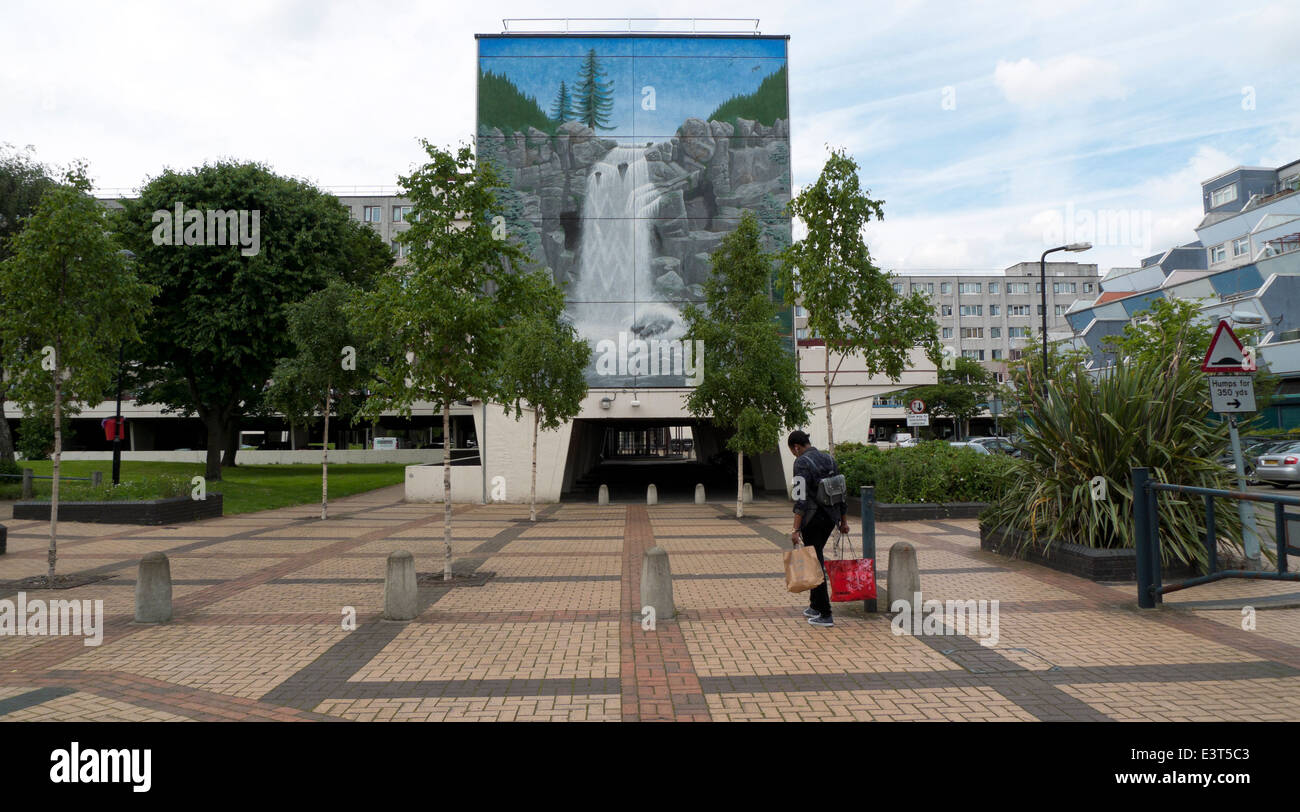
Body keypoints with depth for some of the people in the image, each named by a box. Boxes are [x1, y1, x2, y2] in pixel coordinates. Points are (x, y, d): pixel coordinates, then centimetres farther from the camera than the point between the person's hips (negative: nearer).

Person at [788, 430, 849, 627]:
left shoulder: (802, 463, -13)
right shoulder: (829, 458, 11)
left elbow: (801, 498, -20)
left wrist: (796, 529, -21)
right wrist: (843, 520, 21)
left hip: (812, 518, -8)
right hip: (831, 516, 8)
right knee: (816, 558, 22)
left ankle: (825, 615, 3)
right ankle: (815, 605, 30)